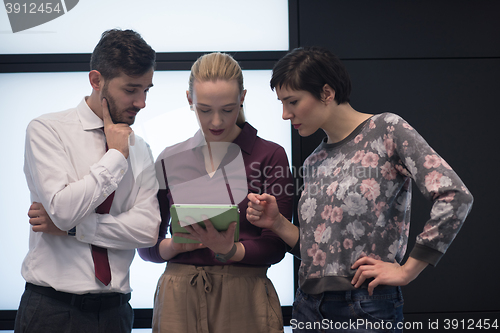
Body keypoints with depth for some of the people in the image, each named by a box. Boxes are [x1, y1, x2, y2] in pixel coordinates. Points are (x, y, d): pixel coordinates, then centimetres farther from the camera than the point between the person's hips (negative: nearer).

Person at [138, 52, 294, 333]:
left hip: (244, 297, -2)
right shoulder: (170, 160, 8)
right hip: (179, 297, 2)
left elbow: (275, 246, -3)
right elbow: (148, 246, 10)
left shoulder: (270, 156, 0)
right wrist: (177, 245, -11)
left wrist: (229, 250, -21)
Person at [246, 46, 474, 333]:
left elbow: (455, 196, -17)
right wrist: (277, 223, -1)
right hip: (308, 308, 6)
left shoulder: (387, 131, -6)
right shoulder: (314, 162, 13)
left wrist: (407, 270, -14)